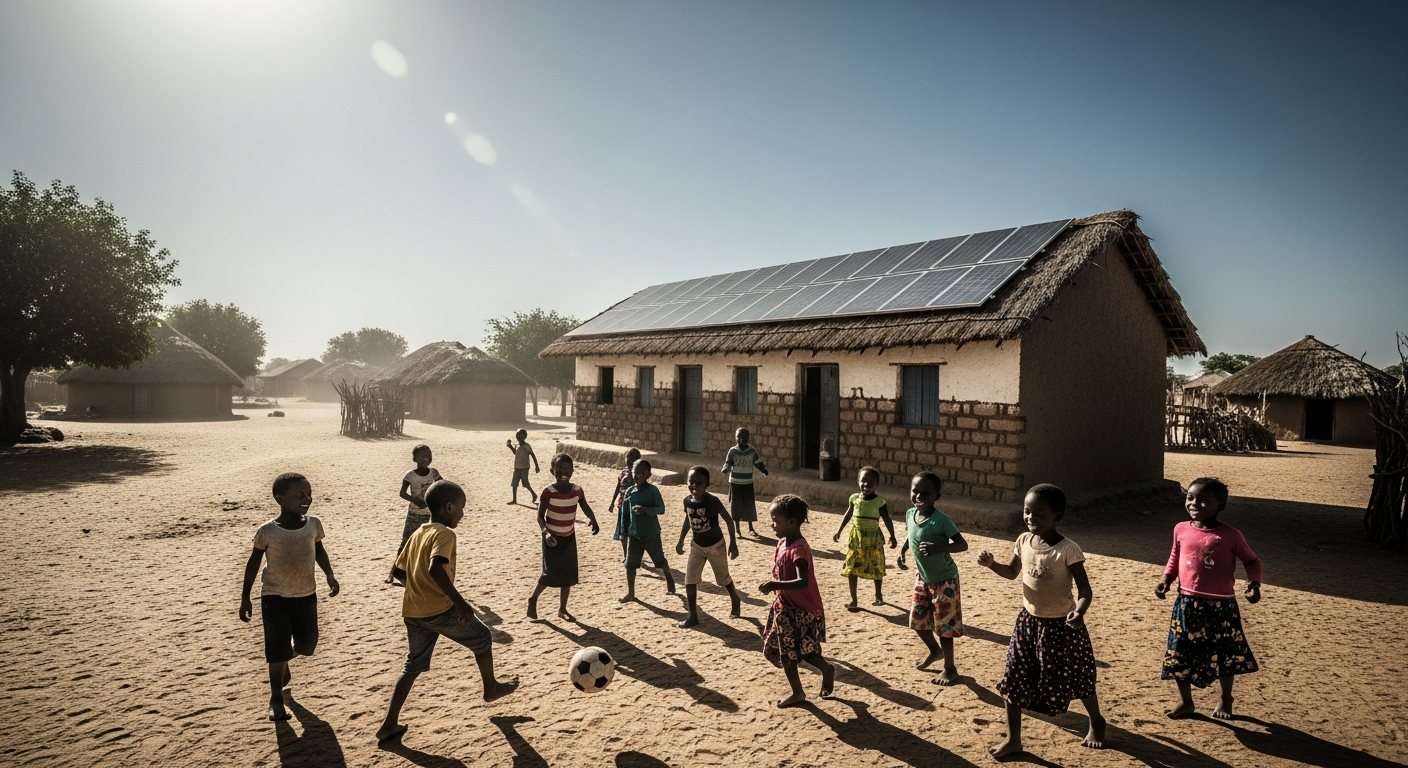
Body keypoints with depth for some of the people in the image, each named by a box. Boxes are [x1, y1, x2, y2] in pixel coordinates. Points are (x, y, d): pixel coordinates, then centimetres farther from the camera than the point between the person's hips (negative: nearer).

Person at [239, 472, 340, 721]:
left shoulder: (314, 524, -8)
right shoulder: (267, 531, -17)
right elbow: (254, 562, -4)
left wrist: (330, 576, -4)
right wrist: (245, 597, -1)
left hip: (306, 595, 4)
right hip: (275, 597, -3)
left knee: (307, 645, 11)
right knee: (277, 650, 0)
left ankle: (284, 662, 45)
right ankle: (276, 699, 18)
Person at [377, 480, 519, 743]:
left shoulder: (417, 534, 11)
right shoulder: (444, 534, -14)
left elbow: (399, 571, 17)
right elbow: (435, 569, -30)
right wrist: (460, 601, -28)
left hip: (412, 611, 8)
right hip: (440, 609, -8)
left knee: (414, 665, 20)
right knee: (482, 638, 15)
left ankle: (389, 724, 17)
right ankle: (491, 688, 31)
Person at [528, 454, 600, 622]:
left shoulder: (577, 490, -8)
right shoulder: (548, 492, -19)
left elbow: (586, 507, 5)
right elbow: (540, 516, -16)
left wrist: (593, 521, -15)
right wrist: (545, 532, -34)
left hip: (569, 537, 4)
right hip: (552, 538, -4)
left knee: (569, 574, 8)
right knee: (551, 573, -7)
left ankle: (562, 609, 23)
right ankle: (533, 600, 20)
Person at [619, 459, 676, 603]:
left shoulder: (653, 490, -13)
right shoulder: (629, 491, 1)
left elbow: (661, 509, -17)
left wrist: (645, 510, -32)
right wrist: (624, 530, 10)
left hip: (652, 534, -4)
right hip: (634, 534, 4)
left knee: (660, 561, 13)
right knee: (630, 564, 1)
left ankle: (670, 580, 39)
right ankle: (630, 593, 13)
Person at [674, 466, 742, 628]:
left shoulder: (712, 501, -25)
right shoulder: (687, 501, -10)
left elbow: (728, 520, -15)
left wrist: (733, 543, -14)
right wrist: (681, 541, 10)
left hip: (715, 545, -4)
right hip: (697, 545, 4)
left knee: (723, 578, 14)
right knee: (689, 580, -4)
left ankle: (735, 600, 44)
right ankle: (693, 616, 7)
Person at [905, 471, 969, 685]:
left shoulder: (942, 520, -27)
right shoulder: (910, 514, -7)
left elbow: (963, 544, -26)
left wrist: (939, 548, -40)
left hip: (944, 581, -6)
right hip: (922, 578, 7)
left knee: (944, 625, 4)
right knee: (917, 620, 16)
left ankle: (950, 668, 23)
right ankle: (935, 650, 43)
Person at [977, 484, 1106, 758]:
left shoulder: (1068, 550, -21)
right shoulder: (1023, 541, -4)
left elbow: (1085, 591, -20)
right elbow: (1011, 572, 12)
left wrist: (1079, 612, -41)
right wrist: (991, 563, -8)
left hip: (1061, 626, -5)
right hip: (1028, 621, 5)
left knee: (1076, 680, 15)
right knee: (1014, 680, 6)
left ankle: (1096, 722, 47)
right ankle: (1013, 739, 22)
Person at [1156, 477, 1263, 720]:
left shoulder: (1230, 535, -10)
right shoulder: (1181, 530, -2)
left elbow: (1252, 561, 2)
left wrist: (1254, 584, -14)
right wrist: (1165, 581, 0)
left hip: (1221, 606, -2)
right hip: (1186, 604, 2)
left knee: (1224, 655, 15)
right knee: (1180, 654, 8)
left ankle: (1225, 701, 39)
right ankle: (1185, 702, 27)